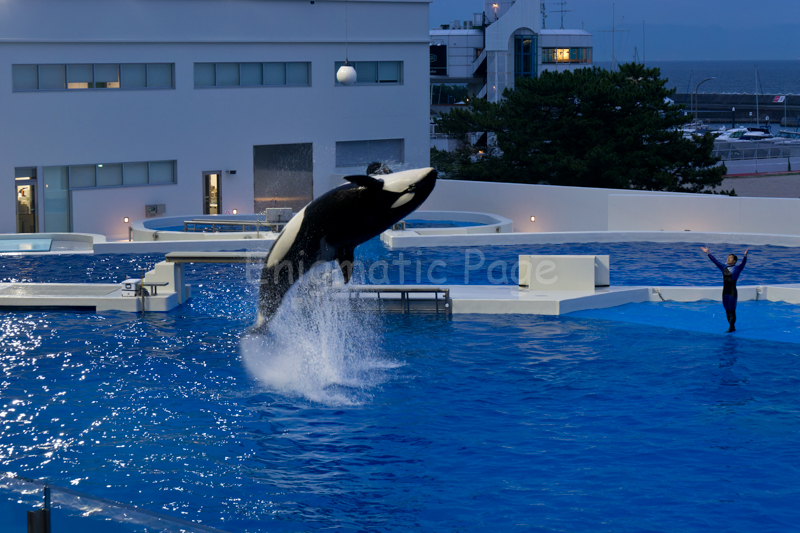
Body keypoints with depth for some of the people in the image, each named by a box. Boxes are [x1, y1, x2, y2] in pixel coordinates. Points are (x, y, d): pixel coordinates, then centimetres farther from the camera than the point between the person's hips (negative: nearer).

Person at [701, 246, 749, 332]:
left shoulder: (737, 268, -3)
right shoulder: (724, 267, 11)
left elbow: (743, 263, -20)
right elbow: (715, 261, 15)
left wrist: (745, 255, -37)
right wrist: (707, 253, 14)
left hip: (732, 292, -6)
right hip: (725, 292, 6)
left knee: (732, 311, -5)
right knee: (727, 311, 8)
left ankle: (731, 327, -3)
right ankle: (732, 327, 16)